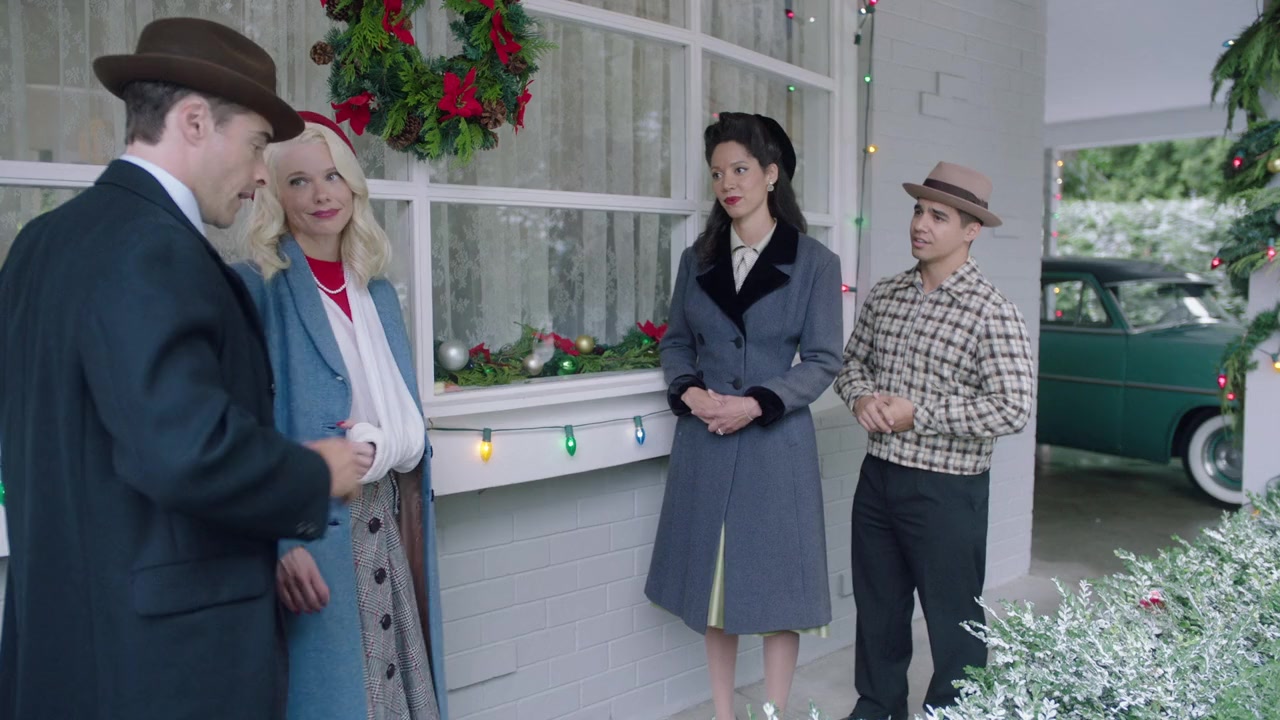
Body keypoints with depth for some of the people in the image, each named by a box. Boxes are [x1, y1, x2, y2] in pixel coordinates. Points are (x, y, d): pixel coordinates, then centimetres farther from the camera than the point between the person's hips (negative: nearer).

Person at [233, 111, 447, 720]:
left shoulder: (378, 294, 11)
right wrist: (281, 540, -20)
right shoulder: (257, 287, -6)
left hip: (382, 530, 5)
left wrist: (376, 444, -10)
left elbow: (410, 423, 11)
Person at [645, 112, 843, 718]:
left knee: (776, 585, 4)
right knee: (713, 580, 11)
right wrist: (689, 391, -9)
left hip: (775, 443, -3)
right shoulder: (697, 260, 8)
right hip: (704, 443, 4)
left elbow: (822, 361, -4)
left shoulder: (815, 262, -3)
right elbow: (675, 341, 11)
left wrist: (756, 404, -17)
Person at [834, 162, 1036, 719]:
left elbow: (1012, 410, -19)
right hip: (878, 478, 6)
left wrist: (917, 414, -20)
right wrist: (861, 397, -6)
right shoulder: (884, 296, 5)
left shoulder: (991, 312, -14)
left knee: (952, 621, 9)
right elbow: (852, 361, 16)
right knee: (877, 609, 20)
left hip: (946, 490, -6)